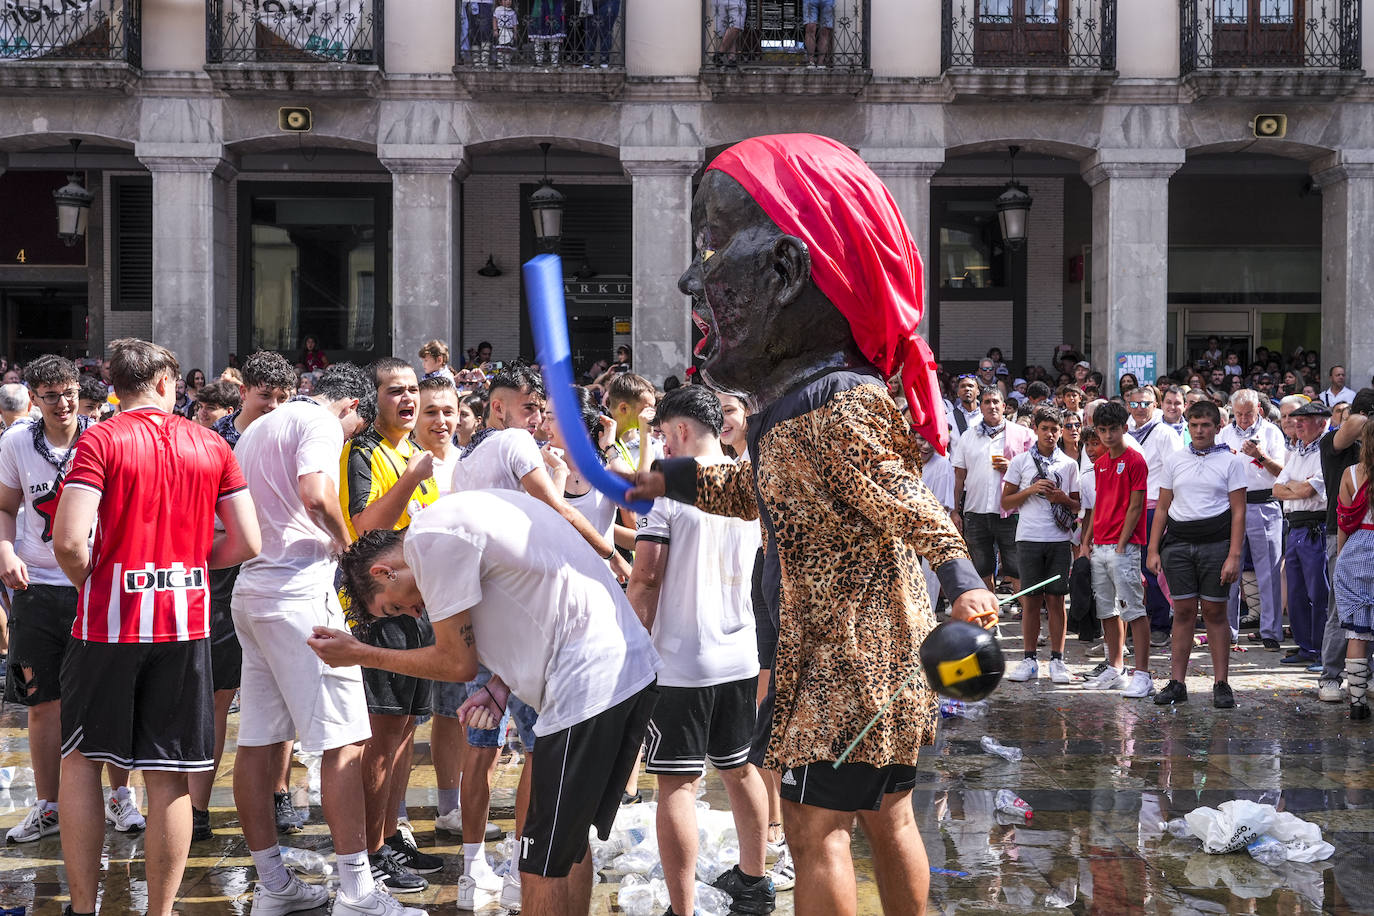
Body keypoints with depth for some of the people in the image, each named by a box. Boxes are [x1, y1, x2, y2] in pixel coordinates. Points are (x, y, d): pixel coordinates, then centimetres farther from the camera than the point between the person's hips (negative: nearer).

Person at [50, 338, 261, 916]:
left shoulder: (100, 441, -6)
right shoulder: (212, 446, 4)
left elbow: (68, 541, -16)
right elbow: (246, 543, 3)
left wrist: (89, 582, 3)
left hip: (109, 623, -2)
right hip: (185, 626, 2)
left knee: (81, 759, 14)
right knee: (169, 779, 6)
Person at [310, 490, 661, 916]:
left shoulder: (429, 538, -9)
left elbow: (458, 663, -3)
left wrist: (358, 654, 8)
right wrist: (500, 687, 6)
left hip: (591, 685, -10)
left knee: (542, 864, -1)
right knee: (569, 842, 20)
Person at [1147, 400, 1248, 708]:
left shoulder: (1231, 462, 2)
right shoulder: (1173, 462, 12)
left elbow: (1238, 512, -1)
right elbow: (1162, 508, 14)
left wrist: (1234, 556, -10)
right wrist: (1153, 550, 6)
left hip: (1215, 543, -2)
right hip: (1178, 544, 3)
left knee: (1214, 613, 0)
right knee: (1183, 613, 3)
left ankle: (1221, 684, 5)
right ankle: (1176, 683, 6)